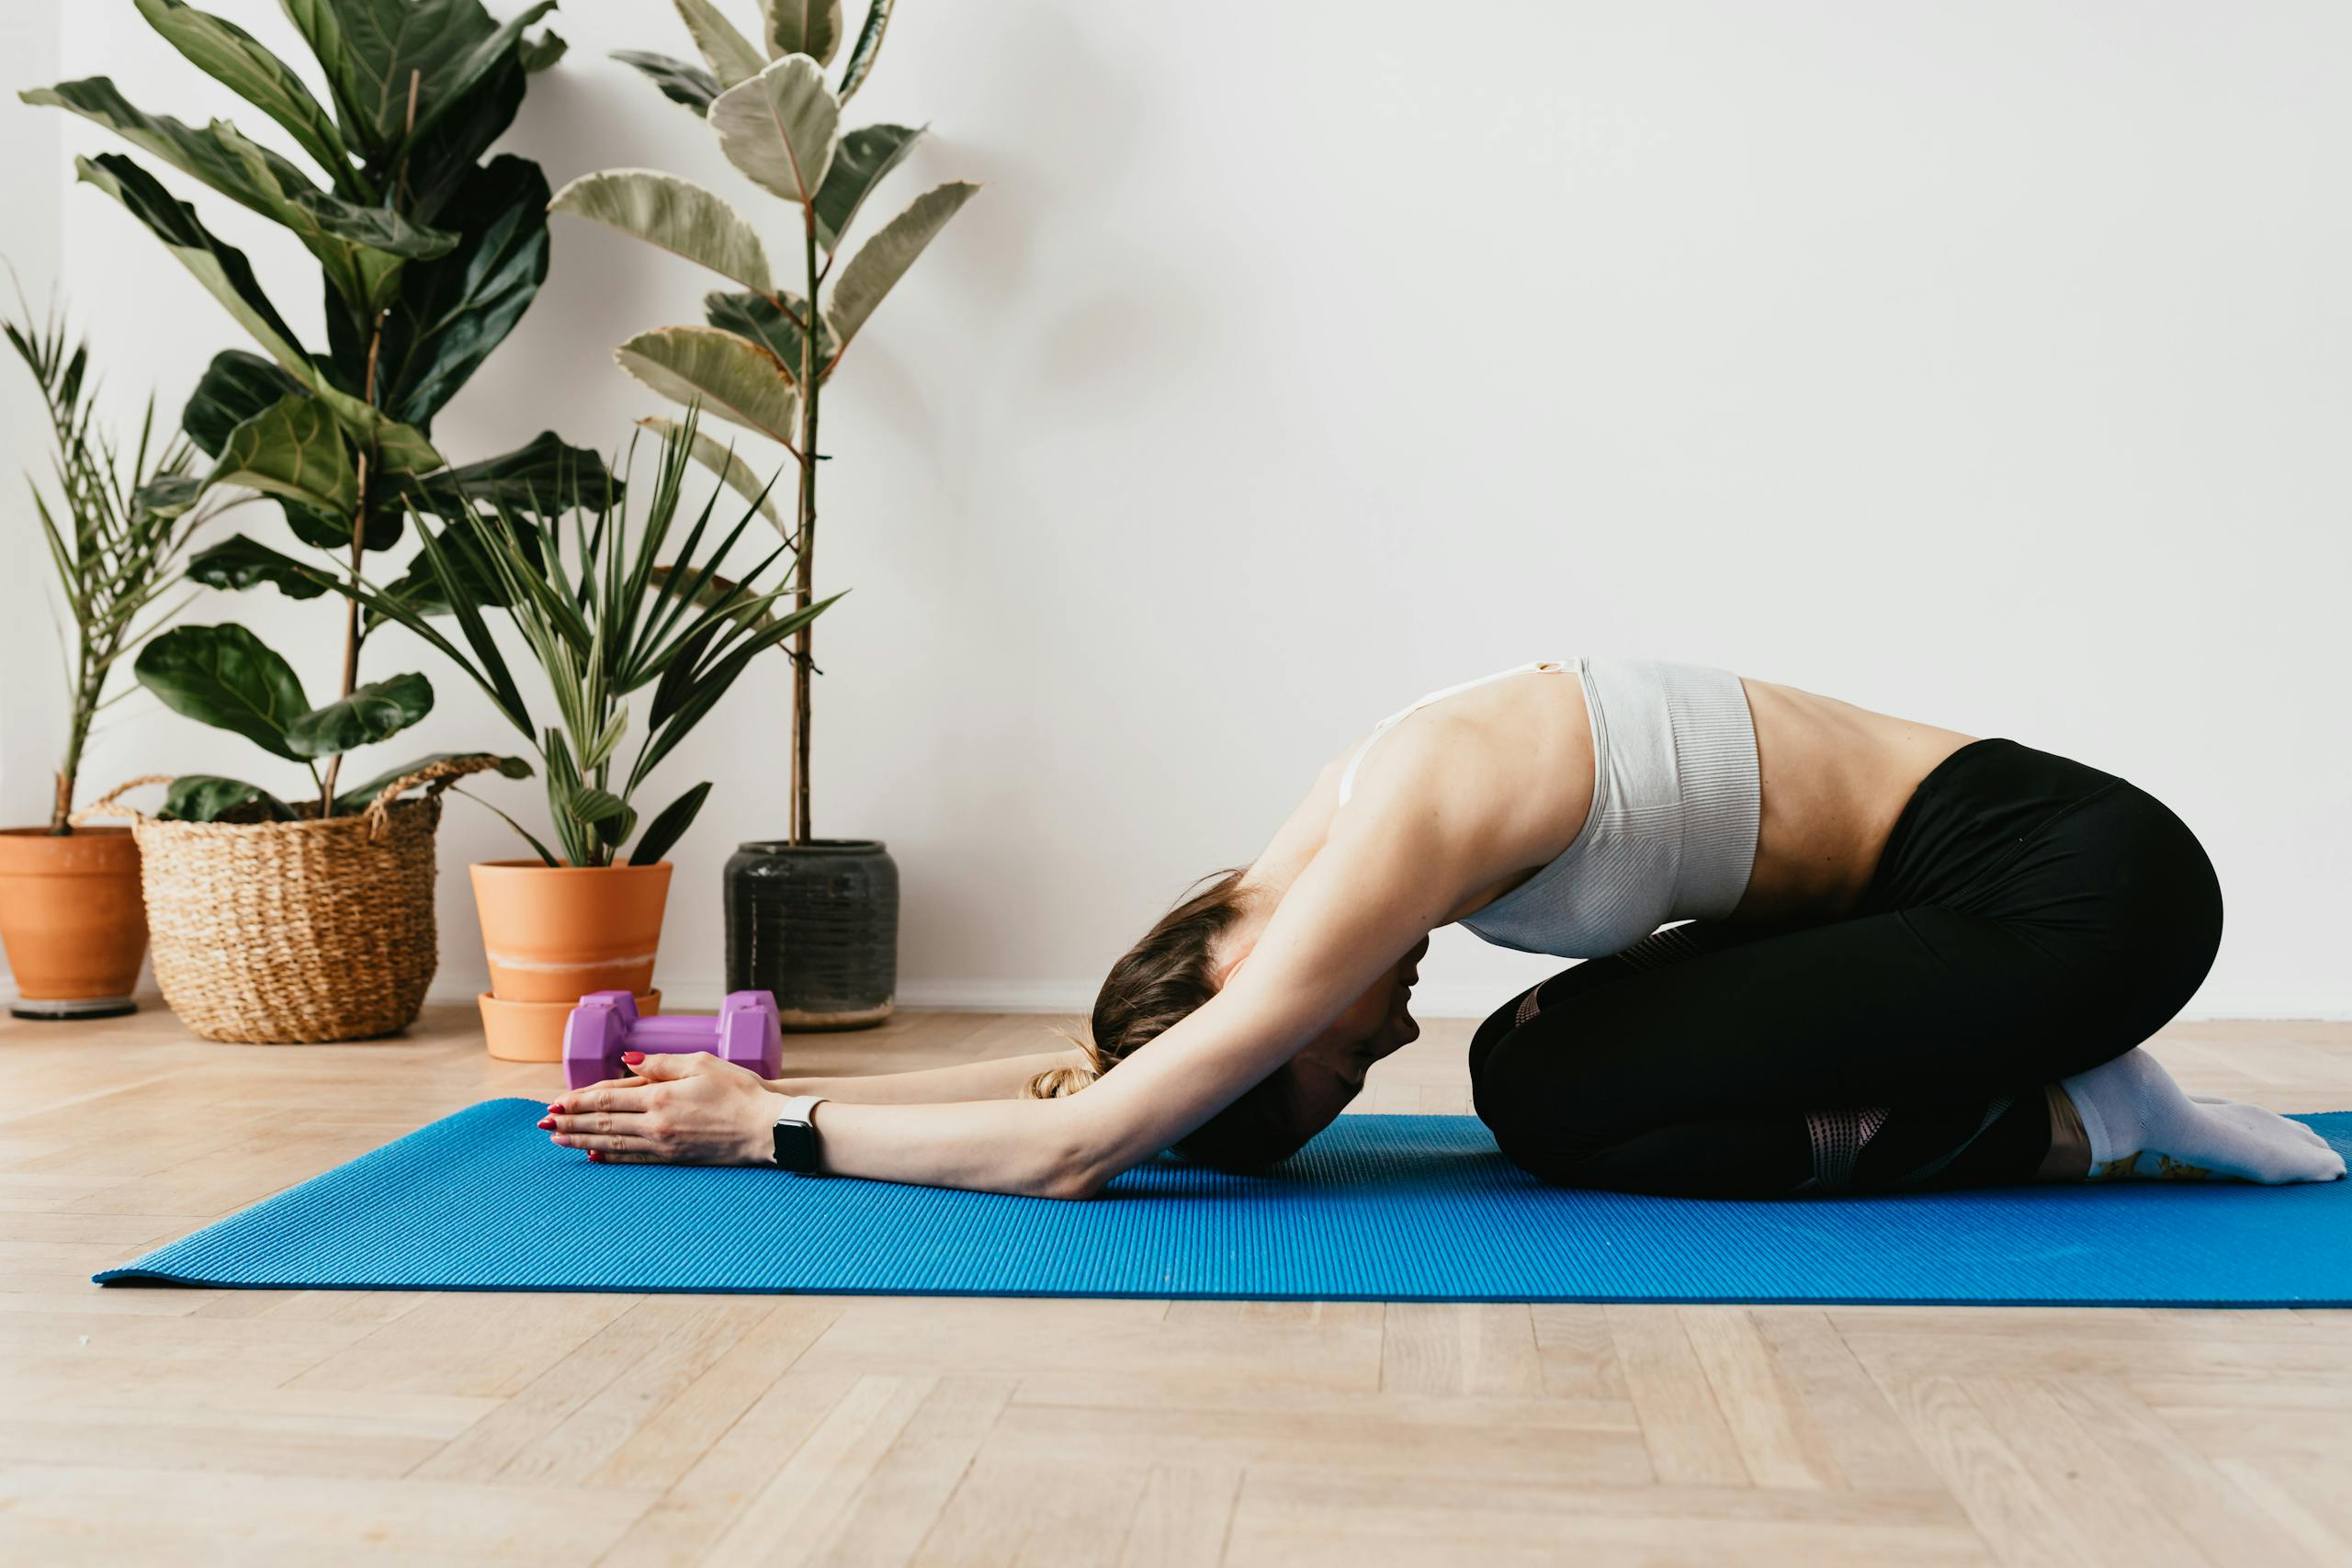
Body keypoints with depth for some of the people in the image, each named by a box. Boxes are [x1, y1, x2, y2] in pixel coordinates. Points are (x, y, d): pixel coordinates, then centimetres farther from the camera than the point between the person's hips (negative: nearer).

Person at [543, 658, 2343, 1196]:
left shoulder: (1390, 853, -26)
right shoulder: (1355, 810, 1)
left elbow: (1072, 1153, -23)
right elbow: (1093, 1054, 8)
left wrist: (772, 1130, -12)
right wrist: (771, 1081, 6)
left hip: (2075, 883, -9)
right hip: (1949, 881, 9)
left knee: (1565, 1103, -16)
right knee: (1533, 1067, 2)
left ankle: (2070, 1126, -2)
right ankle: (2051, 1083, 11)